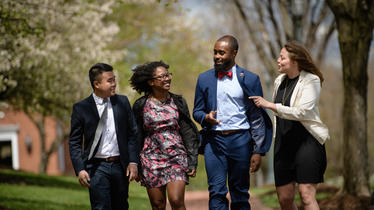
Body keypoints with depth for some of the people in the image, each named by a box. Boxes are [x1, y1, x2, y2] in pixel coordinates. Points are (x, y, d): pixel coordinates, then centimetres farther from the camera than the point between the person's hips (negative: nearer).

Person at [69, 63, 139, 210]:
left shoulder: (122, 102, 7)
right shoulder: (81, 108, -1)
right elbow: (74, 142, 1)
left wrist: (133, 162, -1)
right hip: (97, 167, -3)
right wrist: (80, 169, -10)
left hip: (120, 165, 3)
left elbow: (132, 134, 9)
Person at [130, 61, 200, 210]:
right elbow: (137, 137, 8)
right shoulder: (141, 105, 3)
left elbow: (188, 133, 6)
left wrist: (192, 161, -1)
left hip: (177, 157, 0)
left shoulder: (178, 102, 5)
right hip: (152, 158, 0)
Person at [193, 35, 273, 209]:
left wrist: (258, 151, -2)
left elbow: (257, 117, 2)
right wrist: (206, 117, -10)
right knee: (217, 192, -8)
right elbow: (197, 111, 15)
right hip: (214, 140, 1)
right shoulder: (204, 79, 9)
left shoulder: (250, 79, 3)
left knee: (240, 193, 5)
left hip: (240, 140, -1)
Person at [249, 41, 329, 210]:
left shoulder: (311, 81, -8)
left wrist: (269, 105, -18)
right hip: (284, 143, 7)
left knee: (307, 196, -14)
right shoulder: (279, 81, 12)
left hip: (306, 141, -7)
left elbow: (300, 112, -19)